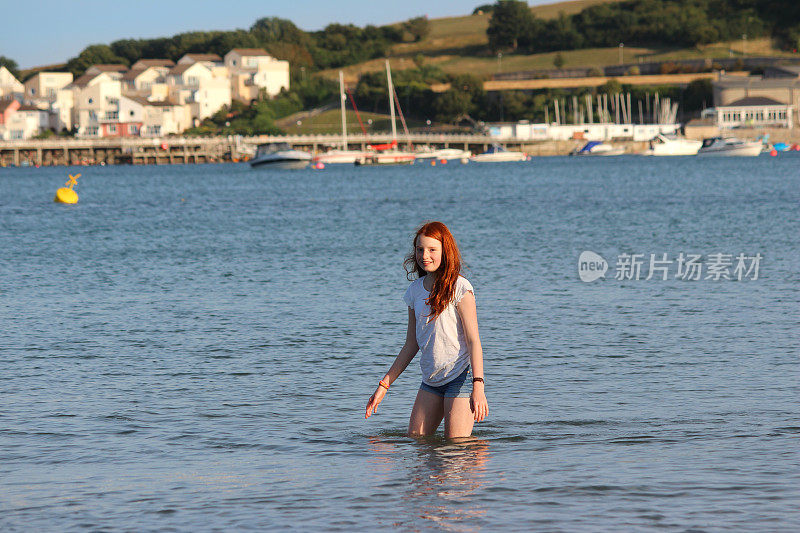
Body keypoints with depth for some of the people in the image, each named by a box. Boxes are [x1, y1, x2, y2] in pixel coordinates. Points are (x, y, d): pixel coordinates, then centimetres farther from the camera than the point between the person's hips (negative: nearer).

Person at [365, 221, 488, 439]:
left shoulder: (459, 288, -9)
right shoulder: (415, 290, 9)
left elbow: (473, 340, -13)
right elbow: (411, 345, 16)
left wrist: (478, 386, -22)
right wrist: (384, 384, 15)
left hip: (460, 376, -6)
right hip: (431, 379, 6)